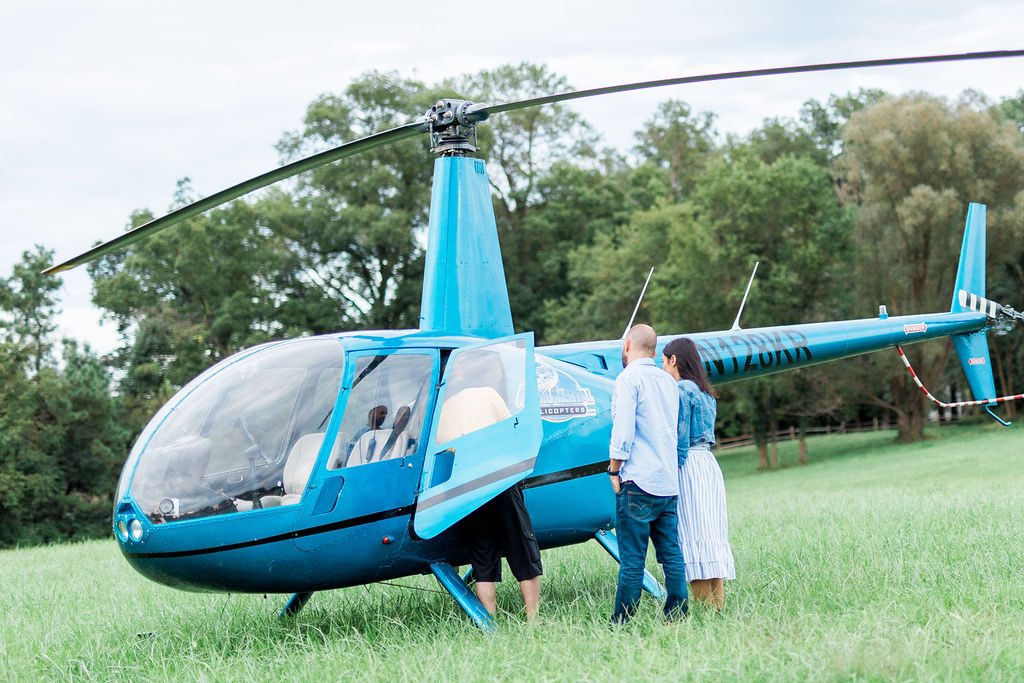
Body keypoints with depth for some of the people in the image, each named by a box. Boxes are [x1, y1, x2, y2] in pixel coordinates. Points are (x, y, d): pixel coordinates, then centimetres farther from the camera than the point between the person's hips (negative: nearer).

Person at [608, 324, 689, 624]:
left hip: (638, 483, -7)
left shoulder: (629, 378, -7)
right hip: (669, 483, 7)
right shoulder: (668, 381, 16)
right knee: (671, 555, 7)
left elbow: (623, 432, -13)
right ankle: (677, 617, 6)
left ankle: (621, 623, -4)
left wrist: (614, 470, -4)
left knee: (632, 559, -6)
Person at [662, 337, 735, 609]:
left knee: (693, 537, -9)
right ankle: (718, 605, 6)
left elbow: (680, 438, -13)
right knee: (712, 535, 7)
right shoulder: (705, 392, 18)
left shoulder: (681, 390, -9)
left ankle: (706, 607, -11)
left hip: (689, 466, -9)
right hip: (710, 464, 9)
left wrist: (671, 473, -13)